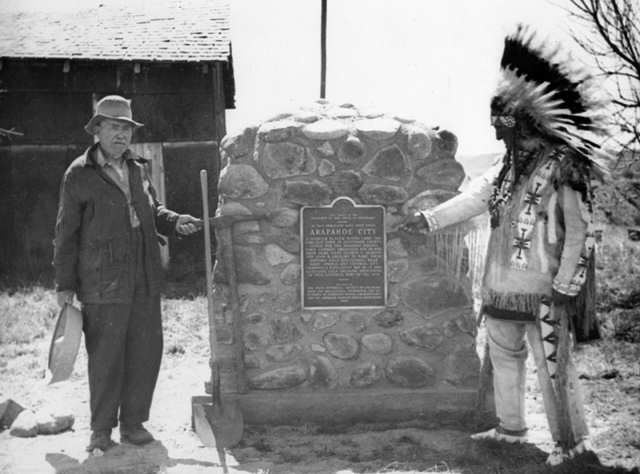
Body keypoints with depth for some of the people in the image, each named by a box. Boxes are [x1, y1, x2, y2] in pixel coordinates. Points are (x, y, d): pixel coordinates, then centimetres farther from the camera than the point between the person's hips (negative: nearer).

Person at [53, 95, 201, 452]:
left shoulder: (138, 168, 13)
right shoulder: (79, 175, -3)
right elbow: (66, 233, -1)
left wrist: (176, 222, 4)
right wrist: (65, 284, -2)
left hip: (145, 279, 5)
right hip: (103, 283, -5)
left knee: (147, 351, 7)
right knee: (106, 356, -1)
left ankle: (134, 422, 20)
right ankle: (101, 429, 13)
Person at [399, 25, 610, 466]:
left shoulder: (563, 168, -13)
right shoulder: (508, 167, 10)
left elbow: (581, 232, -13)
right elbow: (473, 199, 13)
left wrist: (565, 286, -15)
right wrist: (428, 218, 5)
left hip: (542, 288, -8)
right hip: (502, 285, 8)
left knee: (551, 362, -3)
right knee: (504, 355, 17)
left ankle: (571, 440, 10)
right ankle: (511, 428, 32)